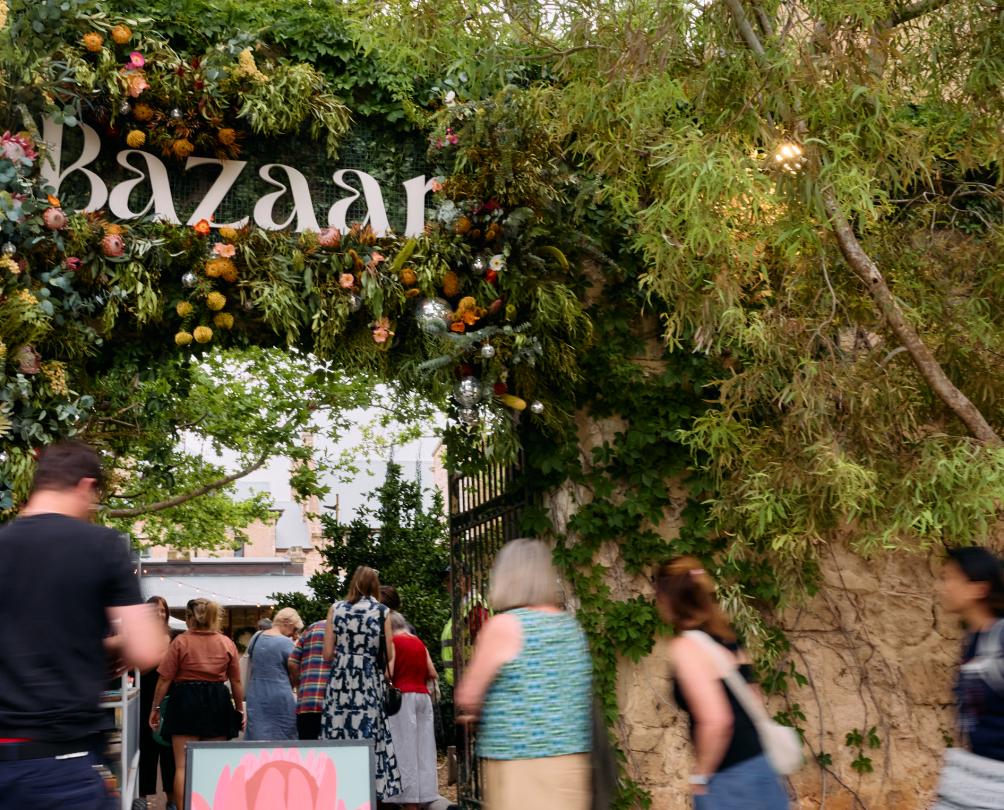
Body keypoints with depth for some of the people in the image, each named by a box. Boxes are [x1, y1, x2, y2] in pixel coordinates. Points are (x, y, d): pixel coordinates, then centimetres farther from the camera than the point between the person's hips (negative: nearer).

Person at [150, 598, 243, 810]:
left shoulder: (180, 642, -4)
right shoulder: (227, 644, 5)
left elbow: (165, 679, -3)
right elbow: (236, 682, 8)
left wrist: (155, 707, 7)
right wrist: (240, 709, 18)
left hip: (185, 701, -3)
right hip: (218, 703, 3)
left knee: (183, 766, 1)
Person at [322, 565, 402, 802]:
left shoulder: (336, 609, 6)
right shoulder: (382, 611, 2)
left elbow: (327, 654, 4)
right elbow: (389, 655, 1)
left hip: (339, 683, 2)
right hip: (369, 686, -2)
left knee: (338, 741, 4)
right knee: (368, 742, 2)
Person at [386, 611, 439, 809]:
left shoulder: (393, 642, -4)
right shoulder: (419, 643, 14)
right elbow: (433, 674, 11)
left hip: (403, 696, -6)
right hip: (423, 696, 6)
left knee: (405, 749, -4)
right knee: (423, 749, 9)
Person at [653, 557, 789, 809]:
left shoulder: (686, 647, -14)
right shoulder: (723, 639, 13)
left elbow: (715, 720, -24)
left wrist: (700, 775, -11)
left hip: (731, 783, -9)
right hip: (757, 771, 9)